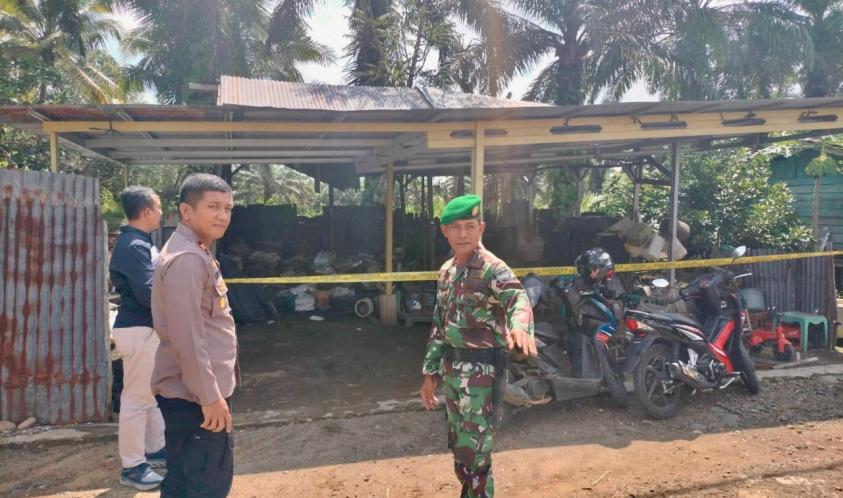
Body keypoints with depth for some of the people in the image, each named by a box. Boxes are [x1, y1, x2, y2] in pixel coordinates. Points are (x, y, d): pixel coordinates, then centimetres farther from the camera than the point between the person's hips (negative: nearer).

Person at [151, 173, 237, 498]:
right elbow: (187, 338, -25)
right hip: (196, 396, -10)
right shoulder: (187, 259, -21)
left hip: (188, 393, 10)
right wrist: (210, 396, -21)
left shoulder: (195, 253, 13)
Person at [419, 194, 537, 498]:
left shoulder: (492, 268, -14)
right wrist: (431, 372, 16)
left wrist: (519, 324, -58)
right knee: (458, 444, 20)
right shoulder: (447, 271, 10)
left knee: (473, 450, -3)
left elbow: (517, 297, -36)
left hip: (480, 368, -8)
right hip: (452, 367, 8)